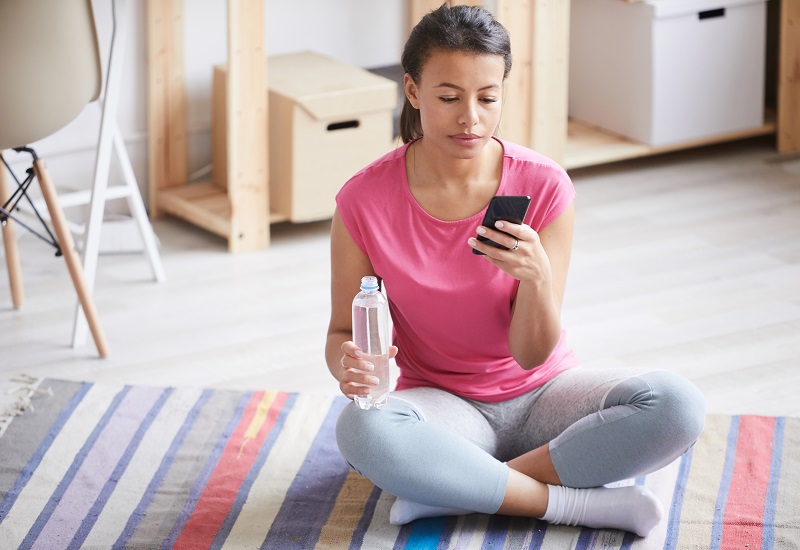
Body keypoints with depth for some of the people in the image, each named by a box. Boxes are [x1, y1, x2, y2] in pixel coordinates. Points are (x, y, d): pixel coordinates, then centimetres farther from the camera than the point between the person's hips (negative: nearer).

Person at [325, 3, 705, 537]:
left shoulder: (543, 187, -13)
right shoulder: (364, 201, -14)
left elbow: (532, 355, -13)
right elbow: (342, 332, -3)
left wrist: (536, 276, -34)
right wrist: (348, 364, -28)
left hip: (539, 393, 1)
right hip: (443, 408, -1)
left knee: (676, 404, -27)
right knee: (362, 430, -37)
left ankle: (459, 489, -22)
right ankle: (577, 502, -24)